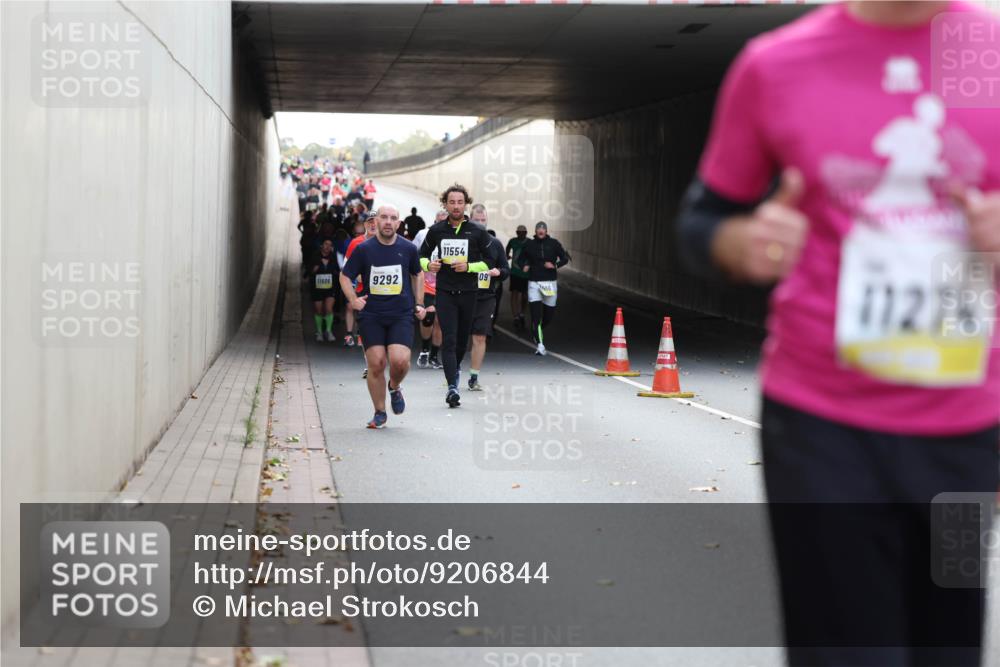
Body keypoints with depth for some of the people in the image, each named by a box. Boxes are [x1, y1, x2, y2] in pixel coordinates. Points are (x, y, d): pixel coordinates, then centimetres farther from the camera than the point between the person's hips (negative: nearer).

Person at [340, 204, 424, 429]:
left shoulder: (408, 248, 4)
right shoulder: (364, 249, -1)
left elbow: (417, 275, 20)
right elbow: (345, 276, 8)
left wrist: (419, 304, 14)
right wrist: (353, 299, -7)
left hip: (401, 315, 0)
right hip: (371, 315, 0)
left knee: (399, 360, -18)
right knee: (376, 364, -6)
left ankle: (395, 387, 18)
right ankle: (380, 414, 12)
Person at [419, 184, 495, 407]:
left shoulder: (477, 232, 1)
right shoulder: (436, 230, 5)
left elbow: (489, 261, 3)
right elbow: (422, 255, 17)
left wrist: (468, 266, -13)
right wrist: (428, 265, -5)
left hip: (468, 293, 1)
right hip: (445, 292, -1)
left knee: (462, 338, 10)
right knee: (448, 339, -11)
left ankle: (454, 369, 39)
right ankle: (452, 387, -17)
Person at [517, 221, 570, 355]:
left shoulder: (554, 244, 2)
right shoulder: (529, 245, 3)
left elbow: (565, 258, 5)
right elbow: (521, 259, 14)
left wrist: (555, 265, -13)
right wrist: (524, 267, -7)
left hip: (550, 283, 1)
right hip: (534, 282, -1)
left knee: (549, 314, 8)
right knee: (535, 314, -11)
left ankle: (537, 332, 37)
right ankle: (539, 344, -11)